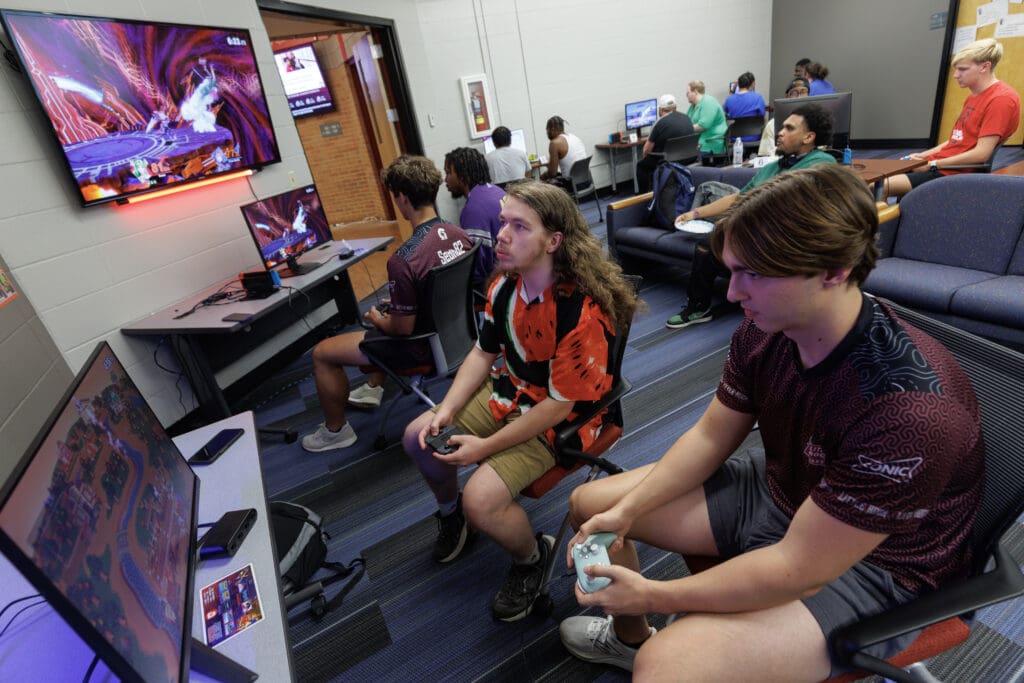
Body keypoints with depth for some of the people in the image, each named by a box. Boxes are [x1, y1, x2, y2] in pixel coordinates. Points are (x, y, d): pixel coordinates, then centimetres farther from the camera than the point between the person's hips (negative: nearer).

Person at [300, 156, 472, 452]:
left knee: (322, 353, 8)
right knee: (386, 313, 36)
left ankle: (336, 430, 28)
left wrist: (377, 319, 0)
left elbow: (403, 328, -23)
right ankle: (374, 388, 48)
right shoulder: (459, 235, -8)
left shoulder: (403, 260, -32)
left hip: (423, 347, -8)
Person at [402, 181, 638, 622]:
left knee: (482, 501, -23)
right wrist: (445, 413, -8)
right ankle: (450, 511, 37)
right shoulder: (505, 284, -8)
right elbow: (484, 352, 3)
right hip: (510, 392, 8)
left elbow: (558, 406, -24)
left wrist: (486, 446, -21)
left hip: (561, 419, -7)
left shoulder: (582, 313, -31)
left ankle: (531, 558, 13)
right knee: (418, 438, 7)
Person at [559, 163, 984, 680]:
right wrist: (626, 511, -12)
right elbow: (710, 435, -2)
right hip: (775, 492, 7)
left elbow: (797, 572, -28)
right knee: (589, 503, 6)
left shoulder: (907, 409, -34)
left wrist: (653, 595, -22)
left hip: (869, 565, -6)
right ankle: (629, 636, 32)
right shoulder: (763, 330, -14)